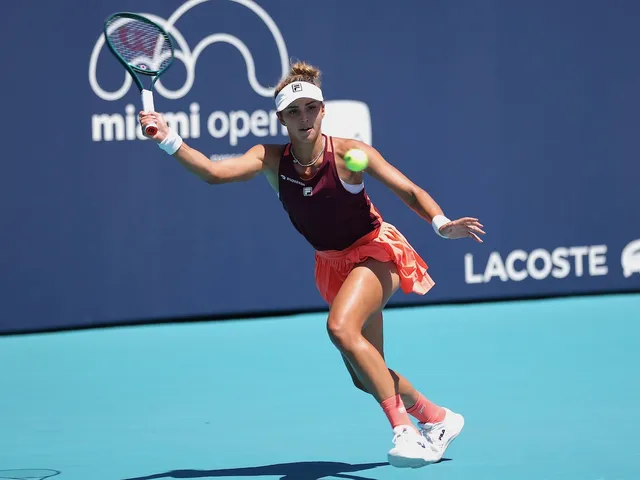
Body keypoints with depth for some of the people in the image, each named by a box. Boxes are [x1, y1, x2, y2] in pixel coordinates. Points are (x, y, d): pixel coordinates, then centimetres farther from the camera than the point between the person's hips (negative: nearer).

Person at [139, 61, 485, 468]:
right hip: (333, 265, 6)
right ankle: (438, 419, 38)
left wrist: (441, 222, -38)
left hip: (376, 251, -6)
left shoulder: (349, 153, -20)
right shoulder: (271, 159, -11)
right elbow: (214, 172, -22)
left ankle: (404, 430, -28)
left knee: (341, 327, -33)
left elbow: (410, 191, -20)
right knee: (365, 377, 11)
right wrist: (170, 141, -37)